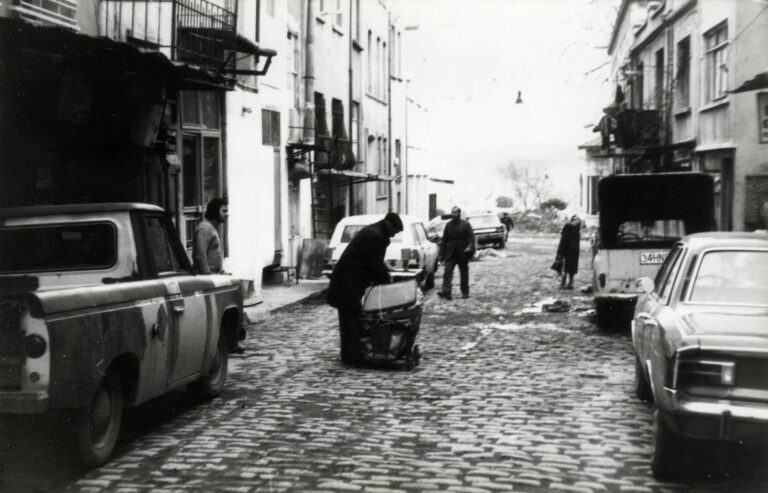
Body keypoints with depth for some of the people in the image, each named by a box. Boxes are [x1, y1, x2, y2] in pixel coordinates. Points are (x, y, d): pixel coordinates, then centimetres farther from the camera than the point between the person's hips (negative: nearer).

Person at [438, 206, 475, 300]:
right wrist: (442, 254, 6)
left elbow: (471, 237, -4)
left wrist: (470, 247, -23)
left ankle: (465, 292, 19)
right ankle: (446, 292, -19)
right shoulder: (448, 225, 8)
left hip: (463, 254, -2)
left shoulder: (465, 224, 0)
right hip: (450, 254, 2)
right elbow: (444, 240, 10)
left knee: (464, 274, 8)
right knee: (447, 272, -12)